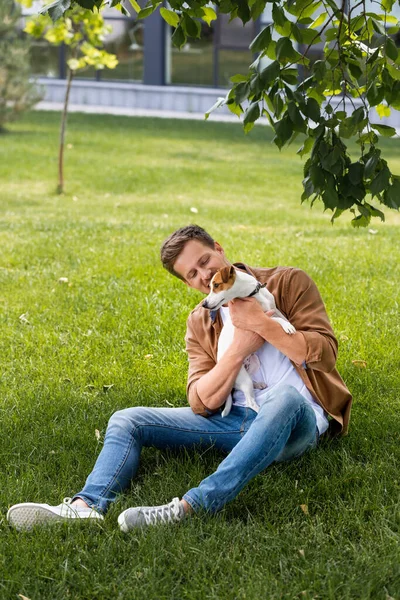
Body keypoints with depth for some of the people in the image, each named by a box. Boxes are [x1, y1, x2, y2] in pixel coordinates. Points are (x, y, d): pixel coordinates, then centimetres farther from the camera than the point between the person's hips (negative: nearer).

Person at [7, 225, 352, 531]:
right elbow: (203, 403, 0)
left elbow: (324, 351, -7)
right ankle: (87, 504, -36)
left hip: (296, 419, -4)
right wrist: (240, 347, -12)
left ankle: (189, 508, -52)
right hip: (234, 420, 5)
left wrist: (262, 324, -13)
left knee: (284, 396, -42)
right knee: (126, 421, -7)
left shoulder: (288, 283, 4)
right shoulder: (201, 323, 14)